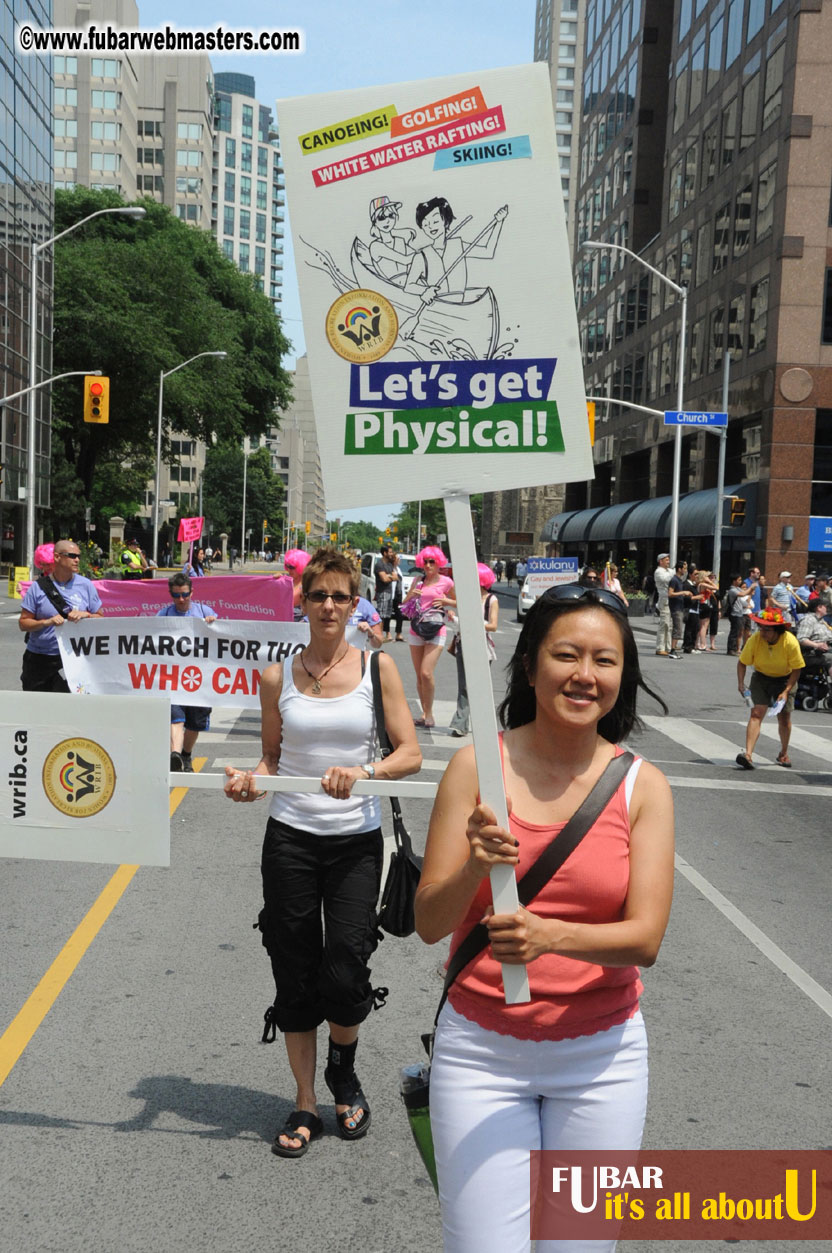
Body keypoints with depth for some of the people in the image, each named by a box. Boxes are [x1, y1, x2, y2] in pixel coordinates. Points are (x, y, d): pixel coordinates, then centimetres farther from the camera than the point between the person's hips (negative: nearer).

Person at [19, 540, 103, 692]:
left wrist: (85, 614, -12)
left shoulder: (85, 585, 5)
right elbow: (23, 623, 1)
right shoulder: (38, 587, 2)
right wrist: (46, 622, -16)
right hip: (38, 659, 1)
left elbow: (99, 618, 9)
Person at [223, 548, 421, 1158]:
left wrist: (362, 771, -22)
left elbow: (410, 754, -4)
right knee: (295, 974, 7)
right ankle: (306, 1104, 26)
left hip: (356, 839, -1)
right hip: (290, 838, 1)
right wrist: (251, 778, -11)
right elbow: (273, 756, 10)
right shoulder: (278, 675, 2)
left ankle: (344, 1072, 30)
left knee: (345, 976, -3)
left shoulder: (378, 666, -1)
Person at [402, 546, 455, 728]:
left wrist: (445, 600, -8)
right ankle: (424, 713, 18)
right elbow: (404, 604, 16)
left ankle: (429, 713, -3)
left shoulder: (446, 582, 1)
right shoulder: (418, 581, 11)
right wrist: (410, 595, -5)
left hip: (436, 632, -4)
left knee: (427, 673, -17)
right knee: (419, 676, 7)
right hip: (416, 630, 5)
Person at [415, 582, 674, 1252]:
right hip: (481, 1050, -1)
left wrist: (551, 934, -30)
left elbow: (646, 939, -11)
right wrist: (473, 869, -28)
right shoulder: (479, 765, -7)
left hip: (601, 1059, 1)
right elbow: (428, 922, -7)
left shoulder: (643, 787, -4)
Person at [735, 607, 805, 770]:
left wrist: (786, 691, -23)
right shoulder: (754, 640, -22)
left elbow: (796, 669, -16)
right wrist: (741, 683, -22)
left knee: (784, 717, 4)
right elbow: (742, 663, -9)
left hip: (785, 679, 0)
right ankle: (748, 754, -25)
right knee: (756, 713, -16)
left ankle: (784, 754, 28)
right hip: (761, 678, 0)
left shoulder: (790, 642, -25)